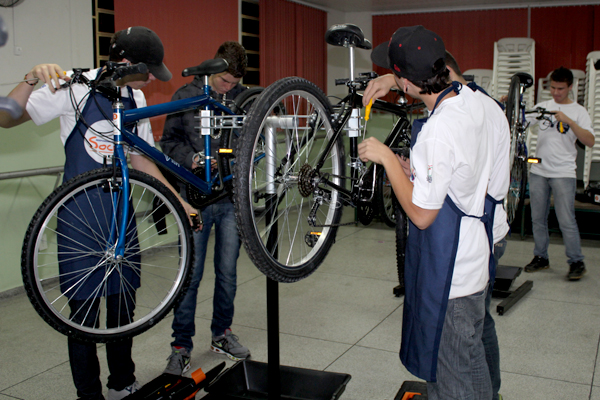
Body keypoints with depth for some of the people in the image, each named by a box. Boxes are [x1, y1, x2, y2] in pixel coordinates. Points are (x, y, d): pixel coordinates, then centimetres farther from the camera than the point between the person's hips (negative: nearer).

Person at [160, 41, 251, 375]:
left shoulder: (244, 98, 4)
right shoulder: (186, 96, 0)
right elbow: (169, 141, 3)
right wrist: (192, 159, -15)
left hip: (232, 198, 2)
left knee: (228, 272, 10)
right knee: (190, 275, 0)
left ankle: (222, 334, 29)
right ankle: (182, 345, 14)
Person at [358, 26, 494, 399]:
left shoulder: (439, 134, -30)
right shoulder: (470, 98, -3)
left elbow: (421, 214, -23)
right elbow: (444, 72, 22)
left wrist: (386, 157, -16)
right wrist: (389, 79, 8)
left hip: (449, 274, -9)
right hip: (472, 257, 9)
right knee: (470, 363, 26)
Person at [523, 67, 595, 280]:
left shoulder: (578, 111, 0)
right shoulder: (542, 106, 11)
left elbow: (590, 141, -11)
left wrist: (568, 121, -20)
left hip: (563, 173, -4)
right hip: (538, 171, 4)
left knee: (566, 221, -7)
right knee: (537, 218, 9)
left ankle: (577, 262, 6)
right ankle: (540, 257, 22)